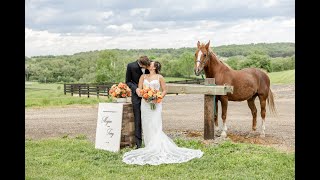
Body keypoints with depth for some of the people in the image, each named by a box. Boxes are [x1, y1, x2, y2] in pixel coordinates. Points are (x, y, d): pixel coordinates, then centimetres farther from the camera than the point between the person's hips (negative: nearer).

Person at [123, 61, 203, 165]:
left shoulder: (159, 77, 5)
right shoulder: (143, 77, 14)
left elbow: (164, 90, 4)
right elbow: (139, 88, 9)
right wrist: (140, 93, -12)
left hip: (156, 104, -4)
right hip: (145, 104, 4)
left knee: (155, 126, -11)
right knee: (146, 126, 3)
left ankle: (157, 149, -10)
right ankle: (149, 147, 10)